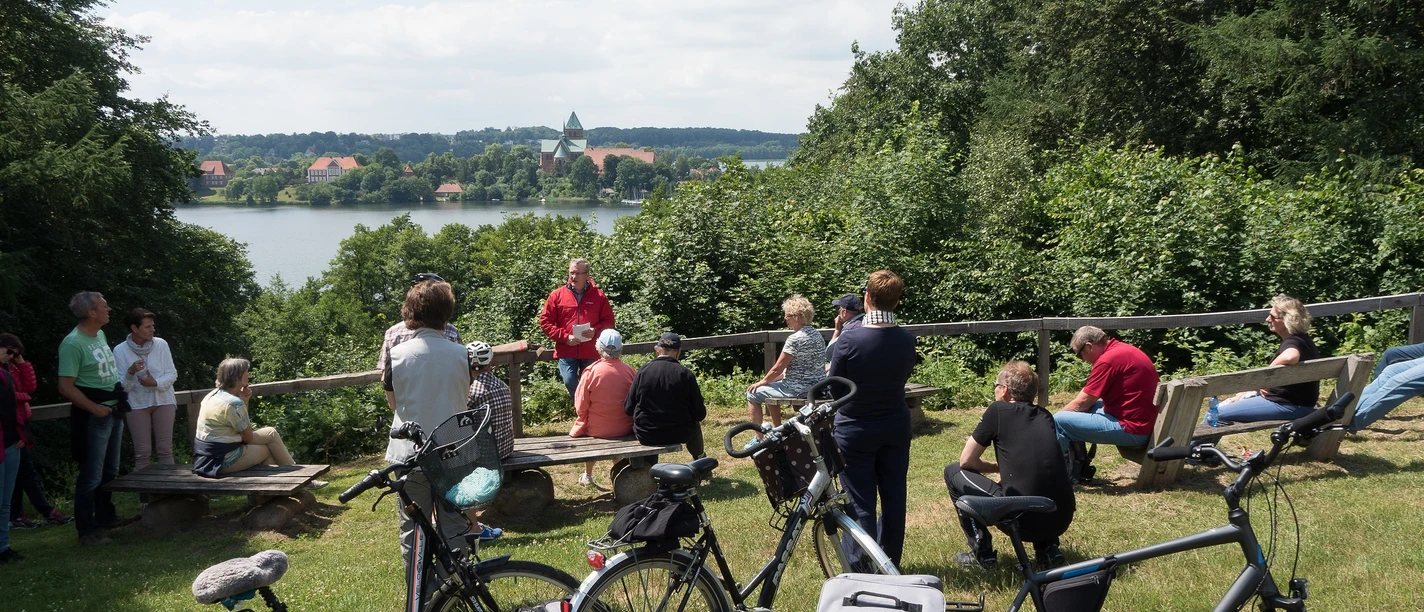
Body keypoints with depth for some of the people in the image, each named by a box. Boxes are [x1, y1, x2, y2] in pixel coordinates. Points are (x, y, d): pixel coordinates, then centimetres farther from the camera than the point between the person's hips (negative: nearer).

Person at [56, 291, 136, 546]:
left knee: (109, 471, 20)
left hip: (113, 412, 9)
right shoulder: (73, 343, -18)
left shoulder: (100, 334, 9)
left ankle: (106, 516, 33)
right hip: (93, 416, -9)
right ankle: (87, 530, 3)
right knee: (92, 475, -4)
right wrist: (95, 408, -24)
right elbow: (66, 387, -21)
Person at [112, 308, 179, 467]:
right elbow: (122, 386, -6)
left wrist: (156, 383, -18)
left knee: (165, 449, 0)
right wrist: (130, 372, -25)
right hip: (137, 404, -1)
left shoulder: (161, 344, -1)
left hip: (163, 400, 1)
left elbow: (172, 374, 0)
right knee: (142, 452, -1)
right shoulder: (120, 350, -4)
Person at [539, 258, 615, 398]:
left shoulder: (598, 295, 4)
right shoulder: (557, 295, 2)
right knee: (570, 383, -15)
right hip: (566, 351, -1)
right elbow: (545, 321, 1)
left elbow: (608, 321, 9)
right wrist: (565, 337, -10)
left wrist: (595, 331, -13)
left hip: (591, 352, 1)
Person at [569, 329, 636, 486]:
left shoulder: (591, 372, -17)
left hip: (596, 430, -2)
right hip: (625, 430, 2)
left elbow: (581, 408, -10)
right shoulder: (630, 371, -13)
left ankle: (587, 475, 37)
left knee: (577, 429, 31)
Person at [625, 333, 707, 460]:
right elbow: (699, 414, -7)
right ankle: (700, 458, 56)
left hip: (645, 435, 1)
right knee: (695, 425, 32)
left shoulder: (643, 371, -9)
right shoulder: (685, 374, -11)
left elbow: (628, 409, -4)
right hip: (678, 435, -1)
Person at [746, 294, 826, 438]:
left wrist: (762, 382, 2)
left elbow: (777, 369, -16)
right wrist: (768, 380, 16)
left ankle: (759, 439, 8)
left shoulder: (795, 339, -21)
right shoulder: (816, 334, 8)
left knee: (753, 394, 3)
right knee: (773, 385, 32)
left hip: (798, 389, -10)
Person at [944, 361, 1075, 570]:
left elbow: (966, 461, 7)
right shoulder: (1045, 416, 17)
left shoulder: (998, 410, 2)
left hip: (1021, 520, -6)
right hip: (1061, 521, 6)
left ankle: (983, 554, 11)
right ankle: (1048, 548, 19)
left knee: (953, 472, 14)